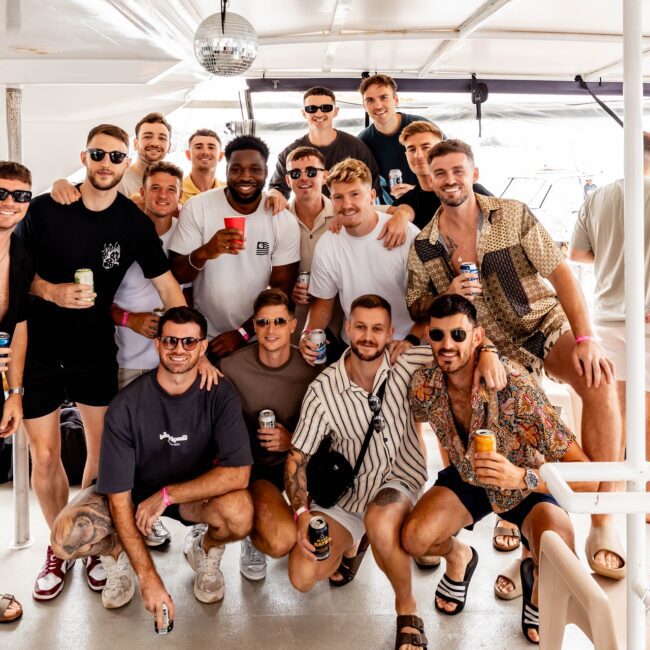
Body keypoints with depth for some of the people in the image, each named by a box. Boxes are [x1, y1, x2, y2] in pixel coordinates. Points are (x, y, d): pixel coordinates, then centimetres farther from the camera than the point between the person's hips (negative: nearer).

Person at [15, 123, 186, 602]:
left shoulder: (135, 223, -5)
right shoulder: (46, 209, -8)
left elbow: (167, 285, -3)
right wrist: (52, 291, -20)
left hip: (95, 347, 1)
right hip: (38, 346, -1)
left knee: (102, 447, 7)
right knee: (44, 454, 3)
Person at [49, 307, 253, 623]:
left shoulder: (219, 394, -20)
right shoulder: (126, 406, -23)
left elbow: (238, 474, -27)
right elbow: (118, 497, -22)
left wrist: (167, 495, -28)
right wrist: (149, 578, -26)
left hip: (195, 490, 0)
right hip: (135, 490, 0)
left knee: (239, 511, -33)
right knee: (66, 537, -27)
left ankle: (207, 552, 4)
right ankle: (118, 552, 9)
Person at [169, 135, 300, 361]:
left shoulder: (284, 221, -9)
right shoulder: (197, 208, -10)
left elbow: (282, 287, -6)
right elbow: (177, 275, -11)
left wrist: (242, 333, -14)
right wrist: (204, 252, -31)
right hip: (204, 338, 0)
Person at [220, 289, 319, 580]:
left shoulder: (311, 369, -7)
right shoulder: (231, 367, -11)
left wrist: (293, 441, -17)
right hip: (254, 467, -3)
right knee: (281, 541, -29)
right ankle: (254, 536, 11)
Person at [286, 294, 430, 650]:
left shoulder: (405, 365, -15)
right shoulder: (323, 390, -14)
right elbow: (297, 457, -7)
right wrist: (302, 513, -20)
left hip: (398, 479, -2)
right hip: (346, 491, 2)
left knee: (379, 524, -38)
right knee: (302, 577, -10)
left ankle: (407, 608, -7)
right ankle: (349, 542, 26)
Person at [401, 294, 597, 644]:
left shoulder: (515, 387, -34)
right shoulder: (422, 385, -20)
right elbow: (418, 423, 7)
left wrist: (521, 477, -50)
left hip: (528, 487, -3)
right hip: (467, 479, 3)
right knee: (415, 537, -23)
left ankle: (537, 583, 10)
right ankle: (458, 556, 16)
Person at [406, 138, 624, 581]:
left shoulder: (513, 215, -5)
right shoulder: (423, 249, 0)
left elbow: (561, 273, -9)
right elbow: (415, 312, 4)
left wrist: (586, 338, -22)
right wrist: (447, 296, -18)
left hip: (547, 327, -2)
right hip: (495, 352, 2)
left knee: (599, 379, -30)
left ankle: (603, 523, -27)